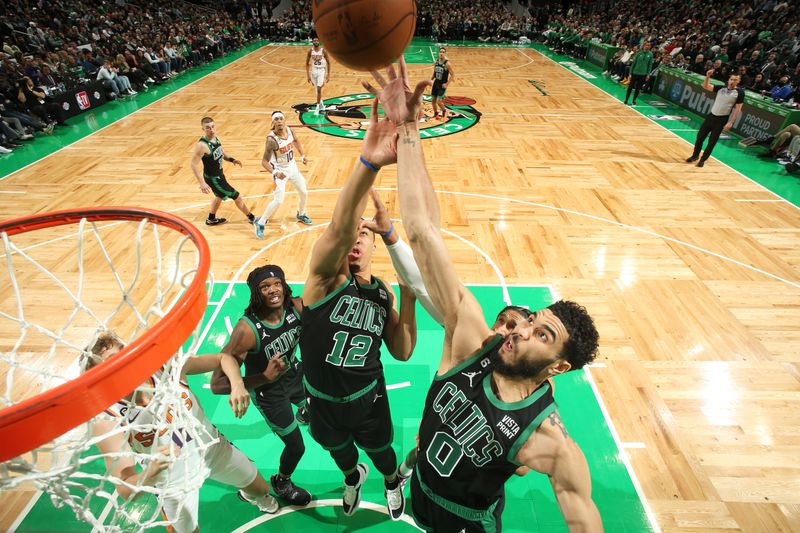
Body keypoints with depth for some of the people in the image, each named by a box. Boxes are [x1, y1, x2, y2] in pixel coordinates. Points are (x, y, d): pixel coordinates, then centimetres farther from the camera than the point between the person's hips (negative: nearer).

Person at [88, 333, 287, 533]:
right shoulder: (107, 421, -25)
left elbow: (223, 359, -10)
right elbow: (125, 490, -23)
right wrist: (151, 472, -43)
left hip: (214, 447, 3)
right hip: (175, 480, -2)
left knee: (261, 490, 21)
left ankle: (249, 496, 58)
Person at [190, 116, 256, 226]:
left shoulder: (216, 139, -3)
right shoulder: (202, 145, -28)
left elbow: (222, 154, 14)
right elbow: (194, 164, -26)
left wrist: (231, 159, -7)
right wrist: (202, 183, -32)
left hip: (219, 174, 9)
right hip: (212, 178, -9)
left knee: (220, 196, 30)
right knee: (236, 196, 0)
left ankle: (211, 219, 50)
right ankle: (252, 218, 18)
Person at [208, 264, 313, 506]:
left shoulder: (296, 307, -25)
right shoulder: (247, 329, -37)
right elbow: (216, 383, -36)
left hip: (293, 373, 5)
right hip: (268, 393, -5)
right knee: (296, 446, 7)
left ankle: (302, 411, 70)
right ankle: (281, 482, 43)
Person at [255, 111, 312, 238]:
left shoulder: (289, 130, -10)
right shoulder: (271, 139, -28)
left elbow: (295, 141, 16)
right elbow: (264, 161, -27)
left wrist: (302, 155, 9)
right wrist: (274, 172, -43)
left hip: (292, 167, 7)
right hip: (280, 170, -7)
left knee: (303, 192, 17)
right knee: (278, 201, -13)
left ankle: (301, 215, 45)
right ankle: (260, 223, 5)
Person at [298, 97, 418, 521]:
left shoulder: (382, 293, -11)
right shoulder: (325, 277, -24)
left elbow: (402, 352, -11)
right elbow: (338, 227, -46)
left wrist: (408, 296, -22)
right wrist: (367, 163, -62)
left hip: (367, 397, 1)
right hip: (322, 398, -1)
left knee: (379, 450, 25)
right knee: (338, 449, 28)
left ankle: (392, 481, 62)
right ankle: (353, 476, 65)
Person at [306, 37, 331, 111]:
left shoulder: (323, 51, -8)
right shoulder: (310, 51, -2)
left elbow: (328, 63, -1)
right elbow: (307, 64, 5)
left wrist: (328, 75, -4)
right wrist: (308, 75, -1)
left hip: (321, 71, -3)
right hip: (313, 71, 3)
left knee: (319, 89, -18)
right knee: (317, 90, 15)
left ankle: (318, 106, -13)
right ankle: (321, 104, 34)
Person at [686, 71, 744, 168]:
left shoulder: (740, 92, -7)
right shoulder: (721, 88, 4)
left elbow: (738, 109, -9)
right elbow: (706, 86, 3)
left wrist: (730, 123, -15)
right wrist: (708, 77, -15)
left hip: (721, 120, -4)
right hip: (711, 115, 4)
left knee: (712, 141, 0)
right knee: (700, 136, 6)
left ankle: (703, 159, 12)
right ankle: (695, 155, 24)